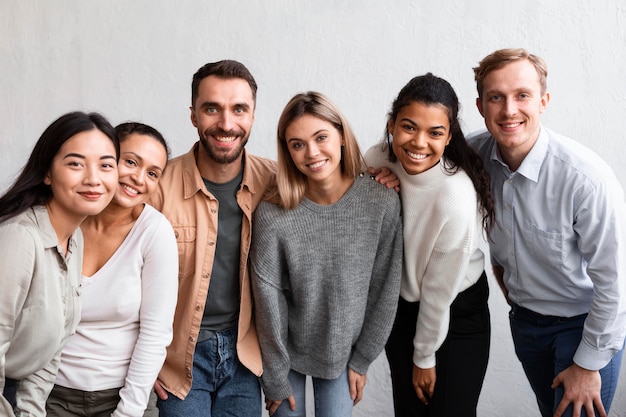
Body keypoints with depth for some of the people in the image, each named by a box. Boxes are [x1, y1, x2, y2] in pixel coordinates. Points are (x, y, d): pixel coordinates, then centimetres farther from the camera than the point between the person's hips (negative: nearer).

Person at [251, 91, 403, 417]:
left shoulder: (383, 203, -18)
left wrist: (361, 359, -2)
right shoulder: (273, 216, -23)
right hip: (286, 350, -1)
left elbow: (384, 289, -7)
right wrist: (276, 379, -6)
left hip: (343, 351, 1)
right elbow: (269, 302, -14)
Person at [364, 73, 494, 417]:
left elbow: (439, 291, -19)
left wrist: (425, 357, -9)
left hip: (456, 315, -5)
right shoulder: (379, 160, -17)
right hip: (401, 307, 5)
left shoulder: (456, 199, -33)